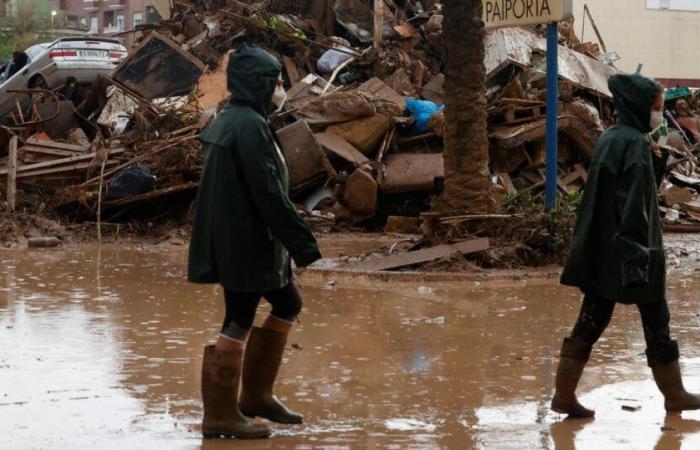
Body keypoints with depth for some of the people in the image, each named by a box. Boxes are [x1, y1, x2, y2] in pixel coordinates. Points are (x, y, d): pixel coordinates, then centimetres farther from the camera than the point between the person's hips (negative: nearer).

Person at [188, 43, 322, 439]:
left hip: (235, 240, 10)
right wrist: (304, 243, -18)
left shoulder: (231, 120, 12)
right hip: (247, 242, -10)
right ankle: (220, 415, 7)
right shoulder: (249, 125, -19)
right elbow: (269, 193, -23)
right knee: (239, 322, -2)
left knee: (288, 305, 19)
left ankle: (256, 394, 25)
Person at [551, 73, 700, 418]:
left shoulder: (609, 139, 11)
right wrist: (640, 253, -23)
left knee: (592, 318, 7)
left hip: (601, 249, 8)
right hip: (630, 247, -8)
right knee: (655, 320, 6)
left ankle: (564, 393, 3)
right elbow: (634, 201, -21)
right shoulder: (634, 144, -16)